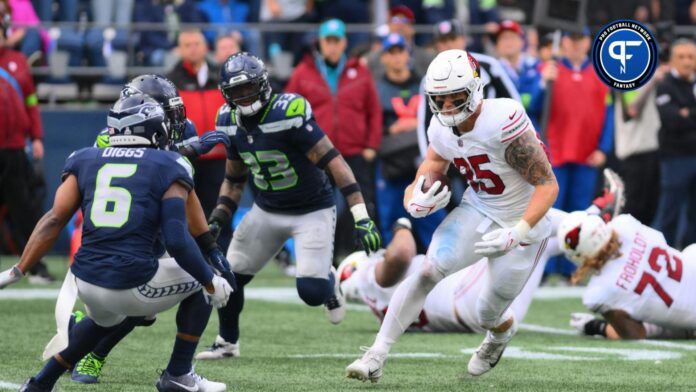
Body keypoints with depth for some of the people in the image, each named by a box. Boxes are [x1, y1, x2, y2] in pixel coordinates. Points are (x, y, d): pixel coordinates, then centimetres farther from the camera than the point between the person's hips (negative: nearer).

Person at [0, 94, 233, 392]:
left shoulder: (85, 161, 11)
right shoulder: (168, 168, 1)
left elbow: (54, 221, 3)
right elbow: (177, 241, -9)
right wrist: (212, 283, 3)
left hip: (86, 283, 5)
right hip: (132, 286, -5)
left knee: (106, 319, 39)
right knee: (200, 283, 21)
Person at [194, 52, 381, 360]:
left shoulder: (289, 114, -26)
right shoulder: (231, 123, -4)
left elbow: (333, 161, -26)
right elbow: (234, 179, 12)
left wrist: (361, 216, -31)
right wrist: (219, 217, -2)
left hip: (312, 211, -6)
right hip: (267, 211, 6)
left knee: (312, 291, -17)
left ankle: (330, 280, 21)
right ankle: (227, 342, 28)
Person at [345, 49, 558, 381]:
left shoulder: (503, 122, -30)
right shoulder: (442, 131, -7)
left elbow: (548, 185, -26)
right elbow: (419, 185, 0)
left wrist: (516, 234, -34)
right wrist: (416, 203, -25)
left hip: (522, 222, -5)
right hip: (476, 212, 5)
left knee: (488, 316, 6)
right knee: (428, 270, -19)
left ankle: (502, 333, 46)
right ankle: (376, 356, -15)